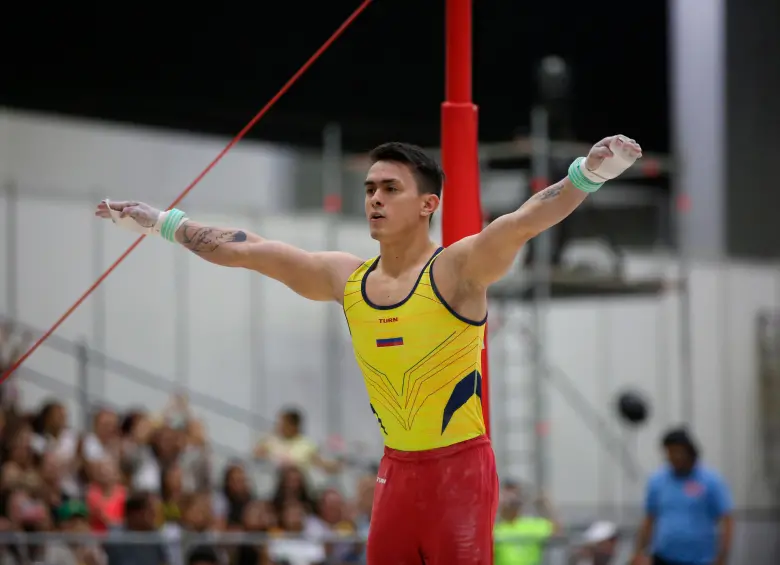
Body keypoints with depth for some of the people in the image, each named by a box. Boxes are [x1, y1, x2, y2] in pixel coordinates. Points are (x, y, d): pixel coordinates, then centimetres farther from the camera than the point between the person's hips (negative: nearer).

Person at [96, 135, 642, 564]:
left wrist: (587, 175, -45)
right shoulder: (346, 279, 6)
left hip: (459, 466, -6)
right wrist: (163, 222, 20)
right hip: (397, 469, 6)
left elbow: (525, 221, -28)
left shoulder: (458, 269, -11)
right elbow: (243, 249, 14)